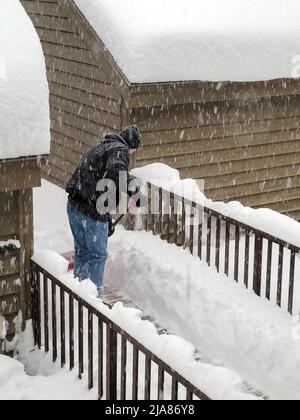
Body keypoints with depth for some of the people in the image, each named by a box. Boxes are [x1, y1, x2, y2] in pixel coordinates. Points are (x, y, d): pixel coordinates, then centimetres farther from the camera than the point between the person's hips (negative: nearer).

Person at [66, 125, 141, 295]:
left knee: (82, 251, 21)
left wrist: (107, 220, 31)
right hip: (92, 210, -9)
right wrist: (131, 193, -32)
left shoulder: (102, 147, 24)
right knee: (98, 254, 6)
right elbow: (116, 169, -30)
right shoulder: (120, 150, -5)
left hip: (74, 205, 9)